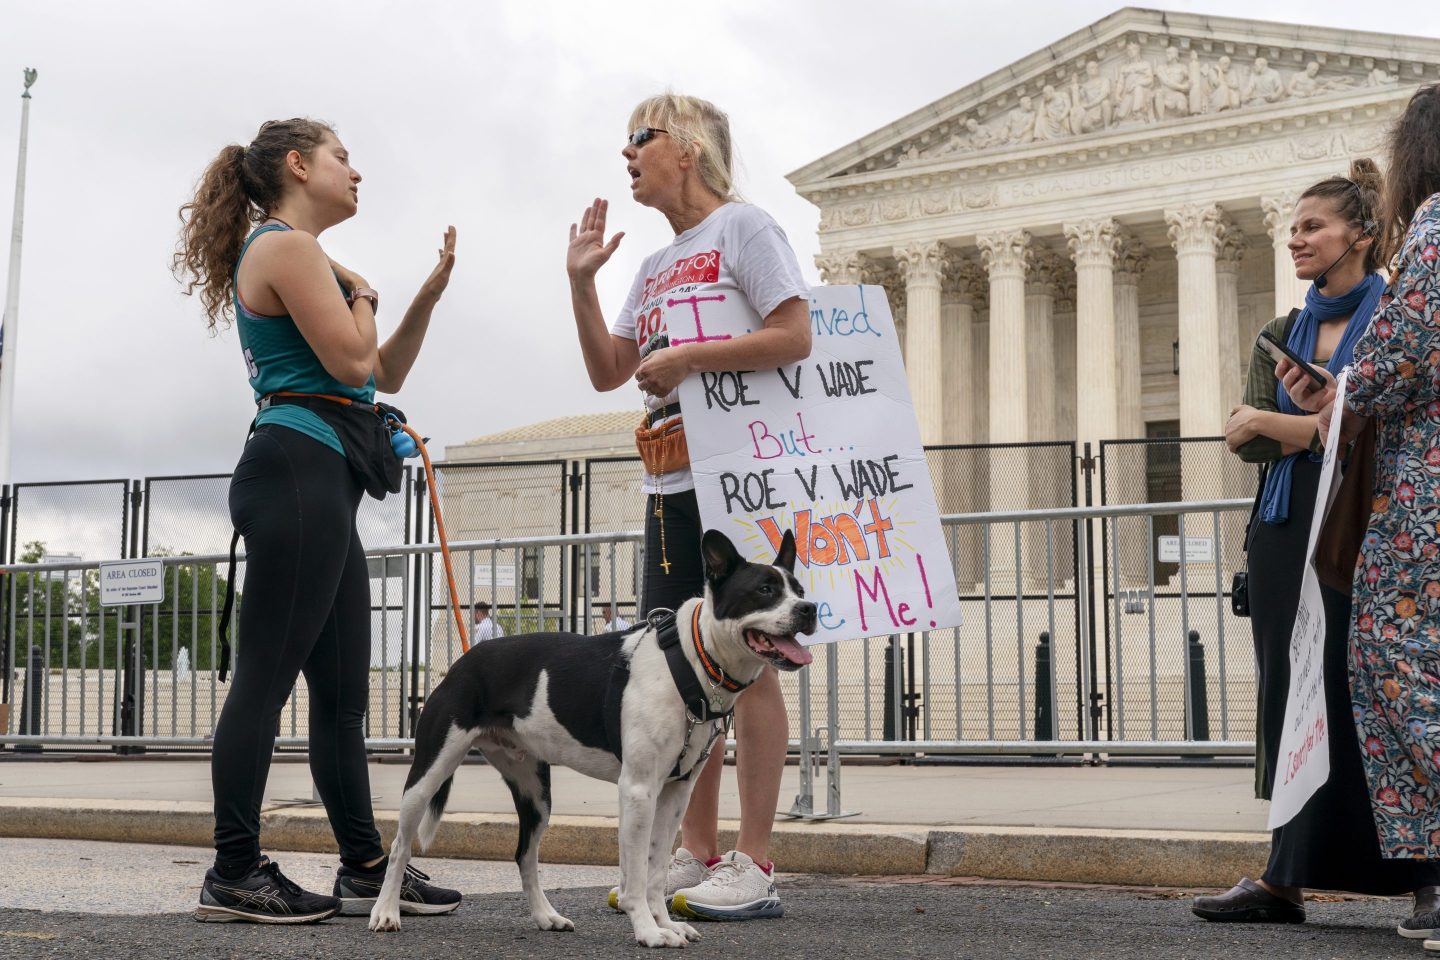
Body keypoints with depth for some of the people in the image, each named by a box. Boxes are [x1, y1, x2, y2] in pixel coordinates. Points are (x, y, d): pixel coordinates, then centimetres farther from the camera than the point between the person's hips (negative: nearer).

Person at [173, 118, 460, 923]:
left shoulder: (292, 253, 28)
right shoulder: (288, 247, -5)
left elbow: (387, 373, 26)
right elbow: (352, 360, -15)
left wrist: (433, 289, 18)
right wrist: (362, 295, 4)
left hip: (319, 485, 11)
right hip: (301, 470, -11)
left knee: (343, 690, 10)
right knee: (268, 674, -10)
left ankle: (366, 868, 14)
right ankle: (235, 873, -7)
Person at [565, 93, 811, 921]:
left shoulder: (743, 226, -2)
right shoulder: (654, 268, 21)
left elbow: (795, 337, -12)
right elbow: (607, 372, 17)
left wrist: (688, 357, -16)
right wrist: (582, 282, 8)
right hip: (670, 482, 8)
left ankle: (755, 867, -3)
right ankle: (698, 855, 14)